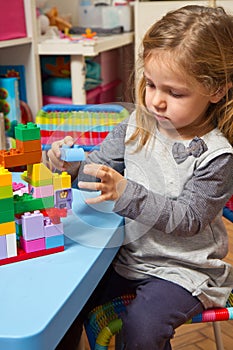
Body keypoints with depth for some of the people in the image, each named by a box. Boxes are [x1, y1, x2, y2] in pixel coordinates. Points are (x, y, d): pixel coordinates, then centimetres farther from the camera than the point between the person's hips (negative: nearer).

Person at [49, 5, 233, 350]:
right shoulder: (137, 126, -5)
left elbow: (187, 219, -22)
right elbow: (102, 167, 3)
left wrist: (125, 192, -33)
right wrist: (75, 164, -21)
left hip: (182, 266, -5)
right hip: (127, 250, 5)